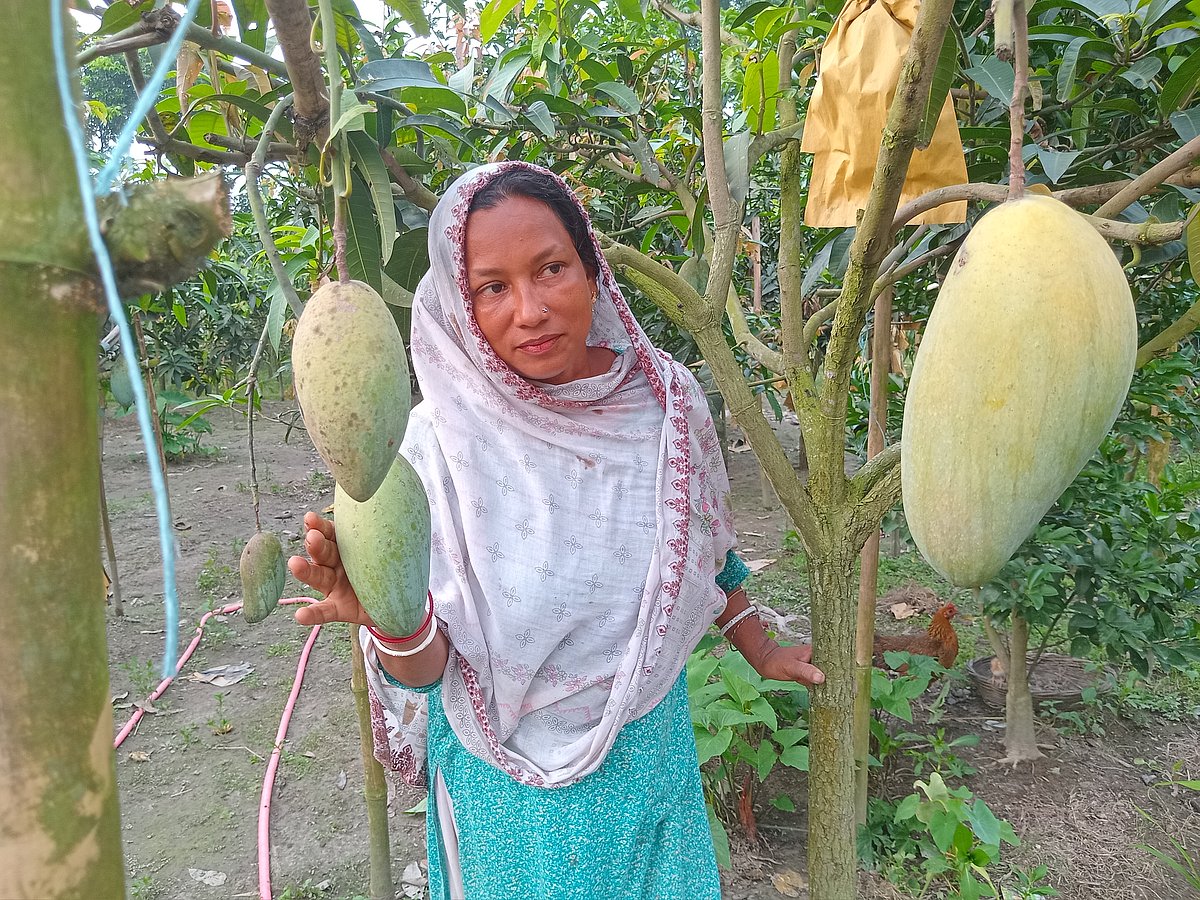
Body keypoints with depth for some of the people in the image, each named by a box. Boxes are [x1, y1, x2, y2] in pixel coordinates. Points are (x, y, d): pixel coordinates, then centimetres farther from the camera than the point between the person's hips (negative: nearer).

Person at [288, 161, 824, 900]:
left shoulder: (667, 398, -12)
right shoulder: (443, 438, -21)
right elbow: (428, 668, -19)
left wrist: (760, 652, 15)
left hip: (653, 756, 3)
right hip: (514, 783, -2)